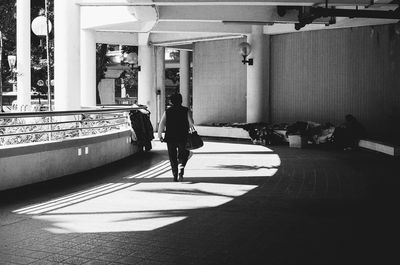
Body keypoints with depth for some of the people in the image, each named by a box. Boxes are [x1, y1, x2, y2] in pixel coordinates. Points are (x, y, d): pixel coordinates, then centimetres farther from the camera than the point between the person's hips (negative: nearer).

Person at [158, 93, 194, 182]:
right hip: (183, 137, -1)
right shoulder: (186, 110, -1)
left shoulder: (167, 111, 2)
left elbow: (161, 124, -4)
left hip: (170, 138, 1)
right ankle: (180, 172, -13)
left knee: (173, 158, 12)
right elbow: (191, 123, -11)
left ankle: (175, 176, 15)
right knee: (182, 156, 10)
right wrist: (188, 127, 8)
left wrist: (159, 135, 4)